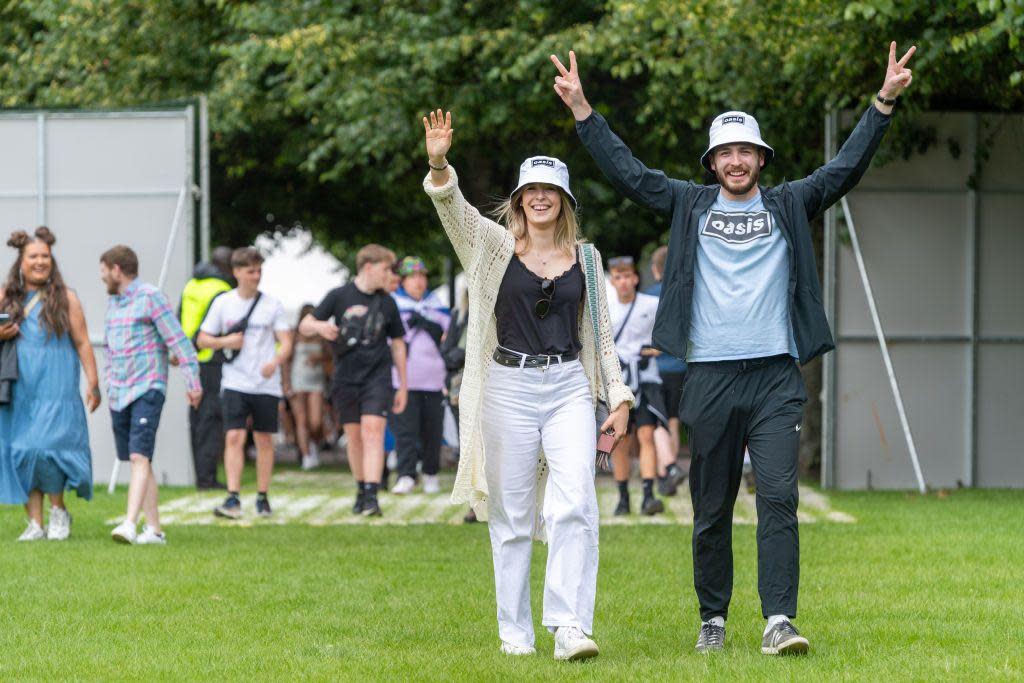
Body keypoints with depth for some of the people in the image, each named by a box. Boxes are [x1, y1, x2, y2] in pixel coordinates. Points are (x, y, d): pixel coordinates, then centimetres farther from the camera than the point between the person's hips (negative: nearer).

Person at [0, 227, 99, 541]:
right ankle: (35, 523, 5)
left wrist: (93, 383, -4)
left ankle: (58, 510, 7)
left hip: (55, 389, -3)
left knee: (45, 448, -14)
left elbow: (82, 342, 1)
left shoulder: (65, 297, 2)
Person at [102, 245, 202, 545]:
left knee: (139, 458, -18)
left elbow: (177, 339, -12)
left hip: (147, 389, -8)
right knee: (138, 462, 7)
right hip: (118, 393, 8)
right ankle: (154, 529, 11)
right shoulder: (113, 302, 16)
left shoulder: (151, 297, -8)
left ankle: (130, 525, -29)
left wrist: (192, 381, -17)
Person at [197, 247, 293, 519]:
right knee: (234, 437, -11)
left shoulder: (272, 305, 3)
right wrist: (225, 341, -12)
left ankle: (263, 497, 17)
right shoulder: (223, 303, 3)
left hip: (266, 383, 1)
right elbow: (202, 340, 8)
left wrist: (276, 360, -20)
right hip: (235, 382, -1)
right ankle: (233, 499, -14)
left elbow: (286, 342, 0)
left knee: (264, 440, 6)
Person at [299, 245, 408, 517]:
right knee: (354, 437, 7)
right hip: (346, 378, 0)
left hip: (377, 377, 0)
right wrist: (320, 326, -23)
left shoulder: (386, 302, 6)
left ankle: (372, 495, -21)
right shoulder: (339, 296, 1)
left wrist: (403, 385, 14)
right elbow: (304, 326, 2)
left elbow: (397, 343, 14)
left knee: (372, 433, -14)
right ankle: (361, 490, 24)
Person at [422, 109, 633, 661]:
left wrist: (619, 397, 9)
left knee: (575, 505, -16)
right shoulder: (495, 247, 4)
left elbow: (601, 334, 14)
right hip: (508, 386, -1)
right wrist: (438, 165, -33)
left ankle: (571, 627, -20)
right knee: (511, 518, 4)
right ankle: (514, 634, 13)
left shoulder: (585, 258, 10)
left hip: (570, 387, 1)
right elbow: (453, 208, -14)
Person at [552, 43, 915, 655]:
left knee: (779, 498, -12)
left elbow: (846, 168, 4)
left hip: (776, 376, -1)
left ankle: (779, 621, -16)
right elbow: (627, 171, 11)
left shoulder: (790, 206, 11)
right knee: (712, 509, 7)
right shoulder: (690, 205, 11)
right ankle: (713, 619, 18)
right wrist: (582, 109, 6)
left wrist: (885, 102, -5)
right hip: (710, 376, 1)